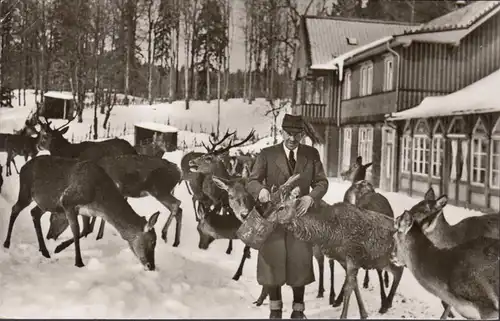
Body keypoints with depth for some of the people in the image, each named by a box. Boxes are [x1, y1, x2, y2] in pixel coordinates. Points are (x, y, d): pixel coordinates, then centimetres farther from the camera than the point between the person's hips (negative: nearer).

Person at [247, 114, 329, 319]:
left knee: (300, 263, 8)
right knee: (273, 262, 7)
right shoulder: (267, 154, -2)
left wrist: (311, 197, -18)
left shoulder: (312, 154, 3)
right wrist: (261, 189, -29)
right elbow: (252, 181, -5)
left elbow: (322, 182, 2)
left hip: (300, 215, 1)